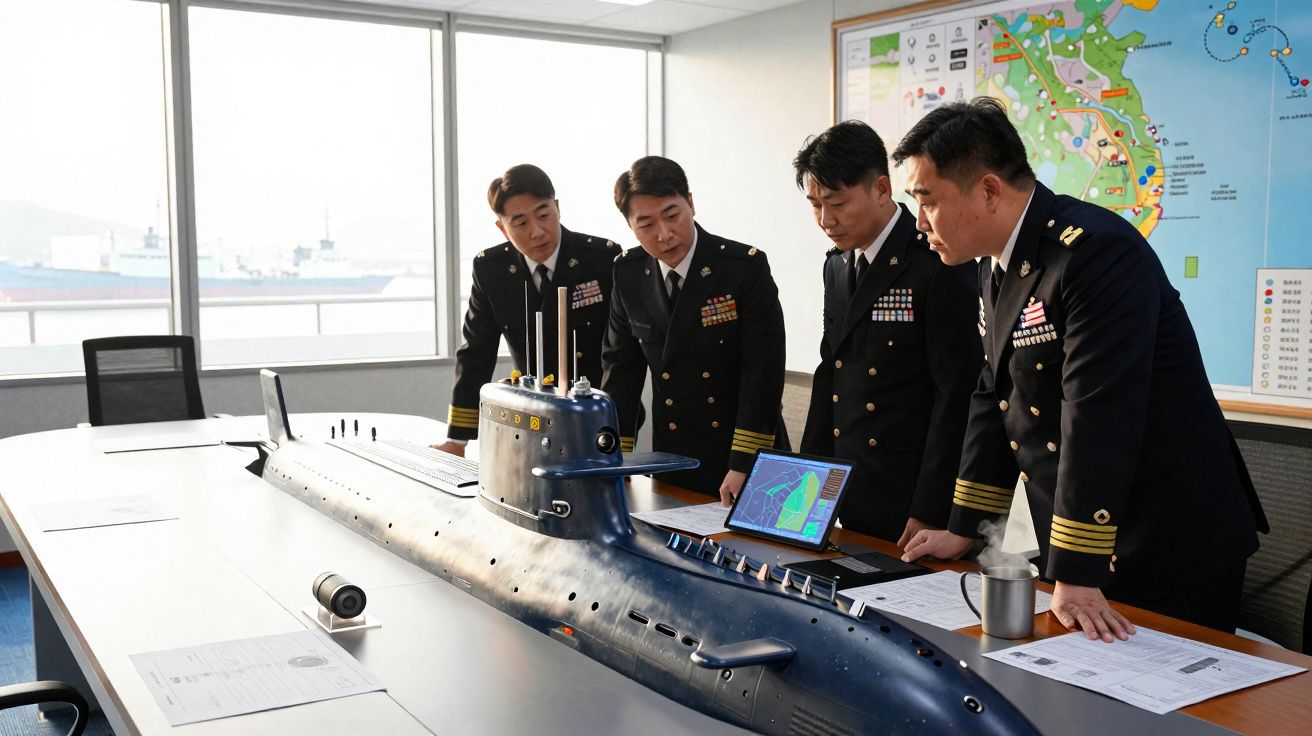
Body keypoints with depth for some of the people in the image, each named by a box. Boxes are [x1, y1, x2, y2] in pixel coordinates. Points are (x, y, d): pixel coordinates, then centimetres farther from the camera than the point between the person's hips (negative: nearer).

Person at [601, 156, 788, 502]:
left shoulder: (746, 266, -14)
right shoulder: (628, 273, 0)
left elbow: (763, 369, -16)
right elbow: (621, 365, 5)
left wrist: (743, 465, -21)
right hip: (672, 459, 4)